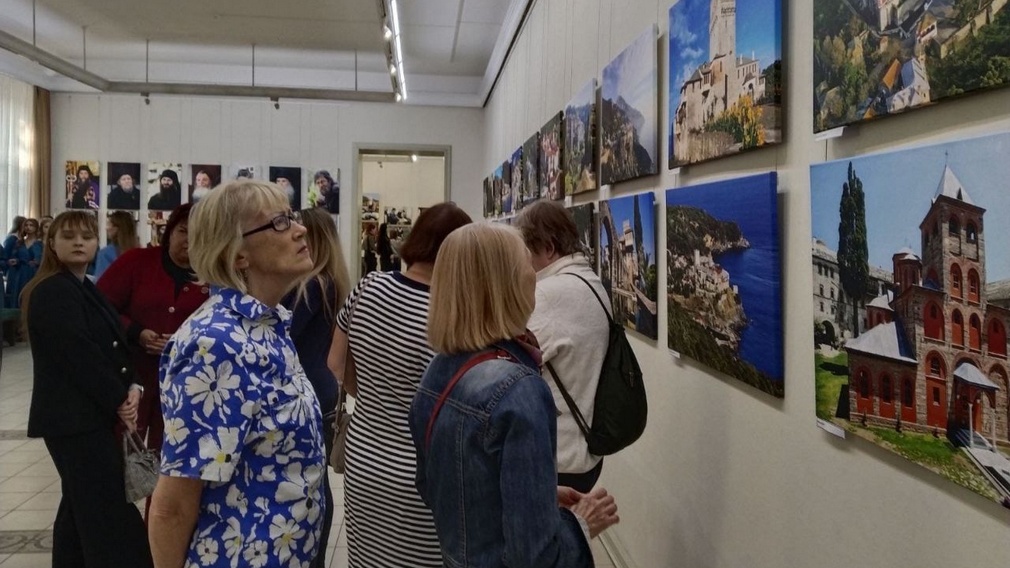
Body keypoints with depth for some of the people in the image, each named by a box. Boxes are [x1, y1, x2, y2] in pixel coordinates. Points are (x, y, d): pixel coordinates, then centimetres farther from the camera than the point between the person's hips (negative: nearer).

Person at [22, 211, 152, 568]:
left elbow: (113, 346, 12)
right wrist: (120, 400, -13)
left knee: (81, 505, 15)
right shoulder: (52, 292, -13)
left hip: (91, 415, 9)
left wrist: (131, 387, -4)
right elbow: (80, 355, -19)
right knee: (108, 513, -9)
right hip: (74, 417, -9)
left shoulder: (85, 289, 15)